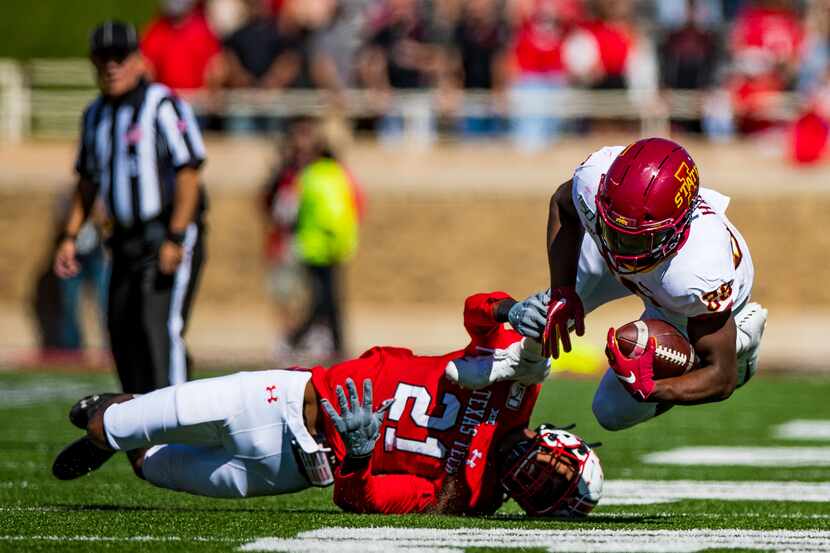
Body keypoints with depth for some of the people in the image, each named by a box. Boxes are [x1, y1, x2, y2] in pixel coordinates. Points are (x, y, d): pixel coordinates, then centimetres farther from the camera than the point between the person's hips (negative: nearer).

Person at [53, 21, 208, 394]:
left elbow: (188, 172, -14)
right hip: (126, 242, 8)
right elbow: (87, 181, 23)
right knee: (122, 332, 6)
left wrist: (175, 239, -20)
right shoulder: (95, 115, 13)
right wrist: (70, 236, 14)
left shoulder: (162, 105, -10)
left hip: (170, 235, -8)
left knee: (159, 328, -17)